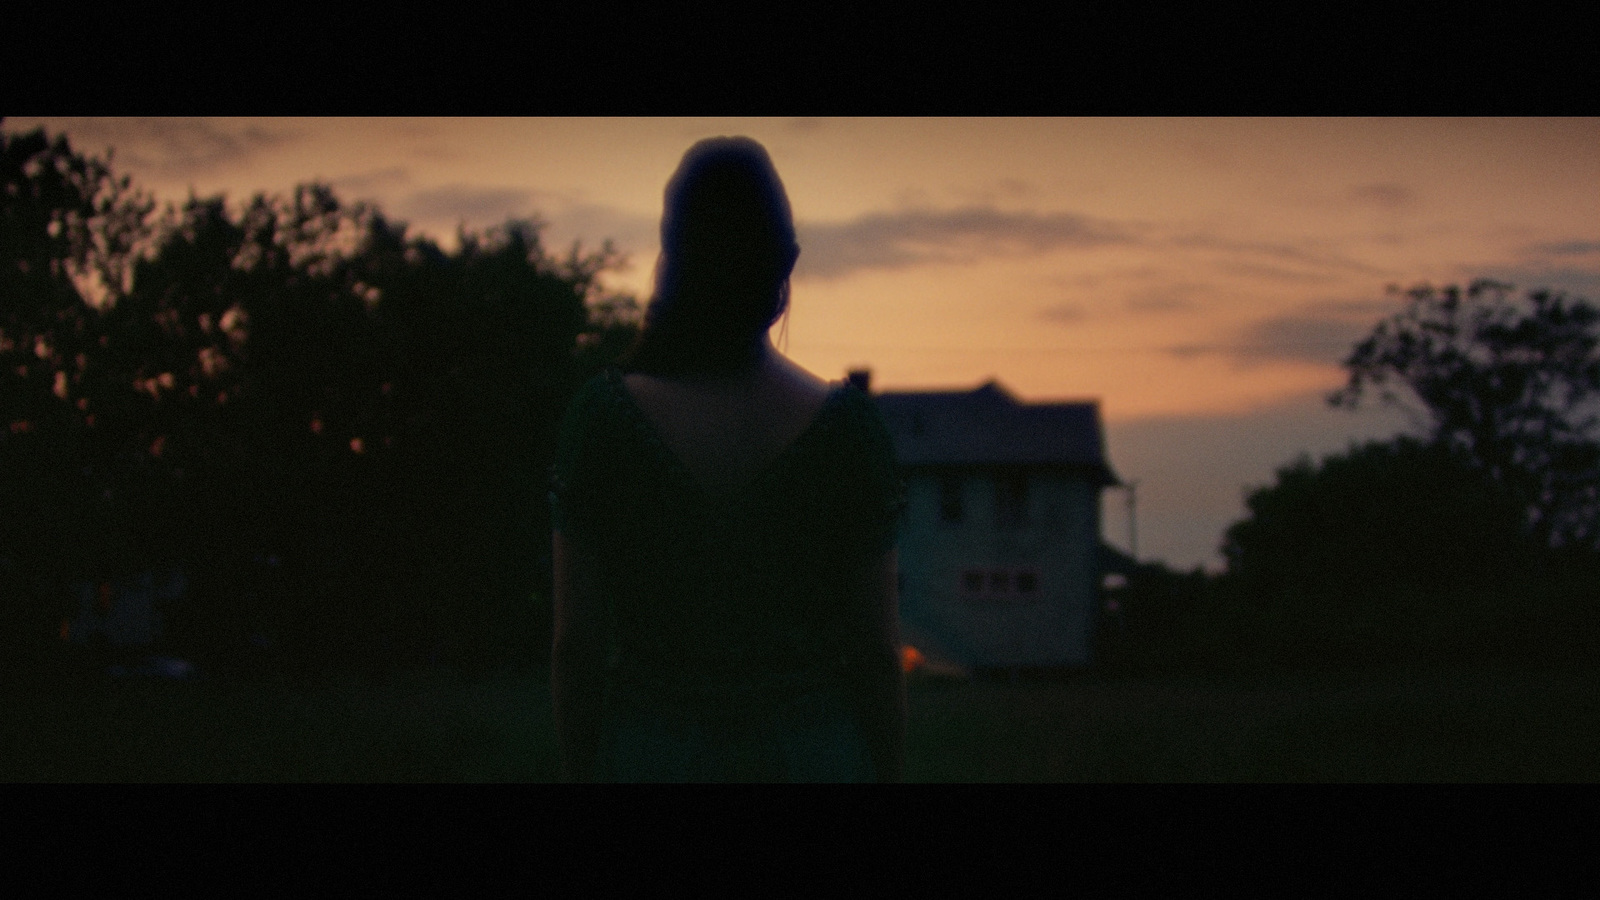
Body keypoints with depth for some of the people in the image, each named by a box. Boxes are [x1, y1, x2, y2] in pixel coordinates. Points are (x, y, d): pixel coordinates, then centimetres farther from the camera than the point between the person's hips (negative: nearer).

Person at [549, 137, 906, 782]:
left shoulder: (599, 419, -8)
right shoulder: (848, 426, -7)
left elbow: (576, 641, -4)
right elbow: (878, 647, -4)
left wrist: (580, 773, 7)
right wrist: (887, 774, 8)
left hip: (647, 755, 0)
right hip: (811, 755, 0)